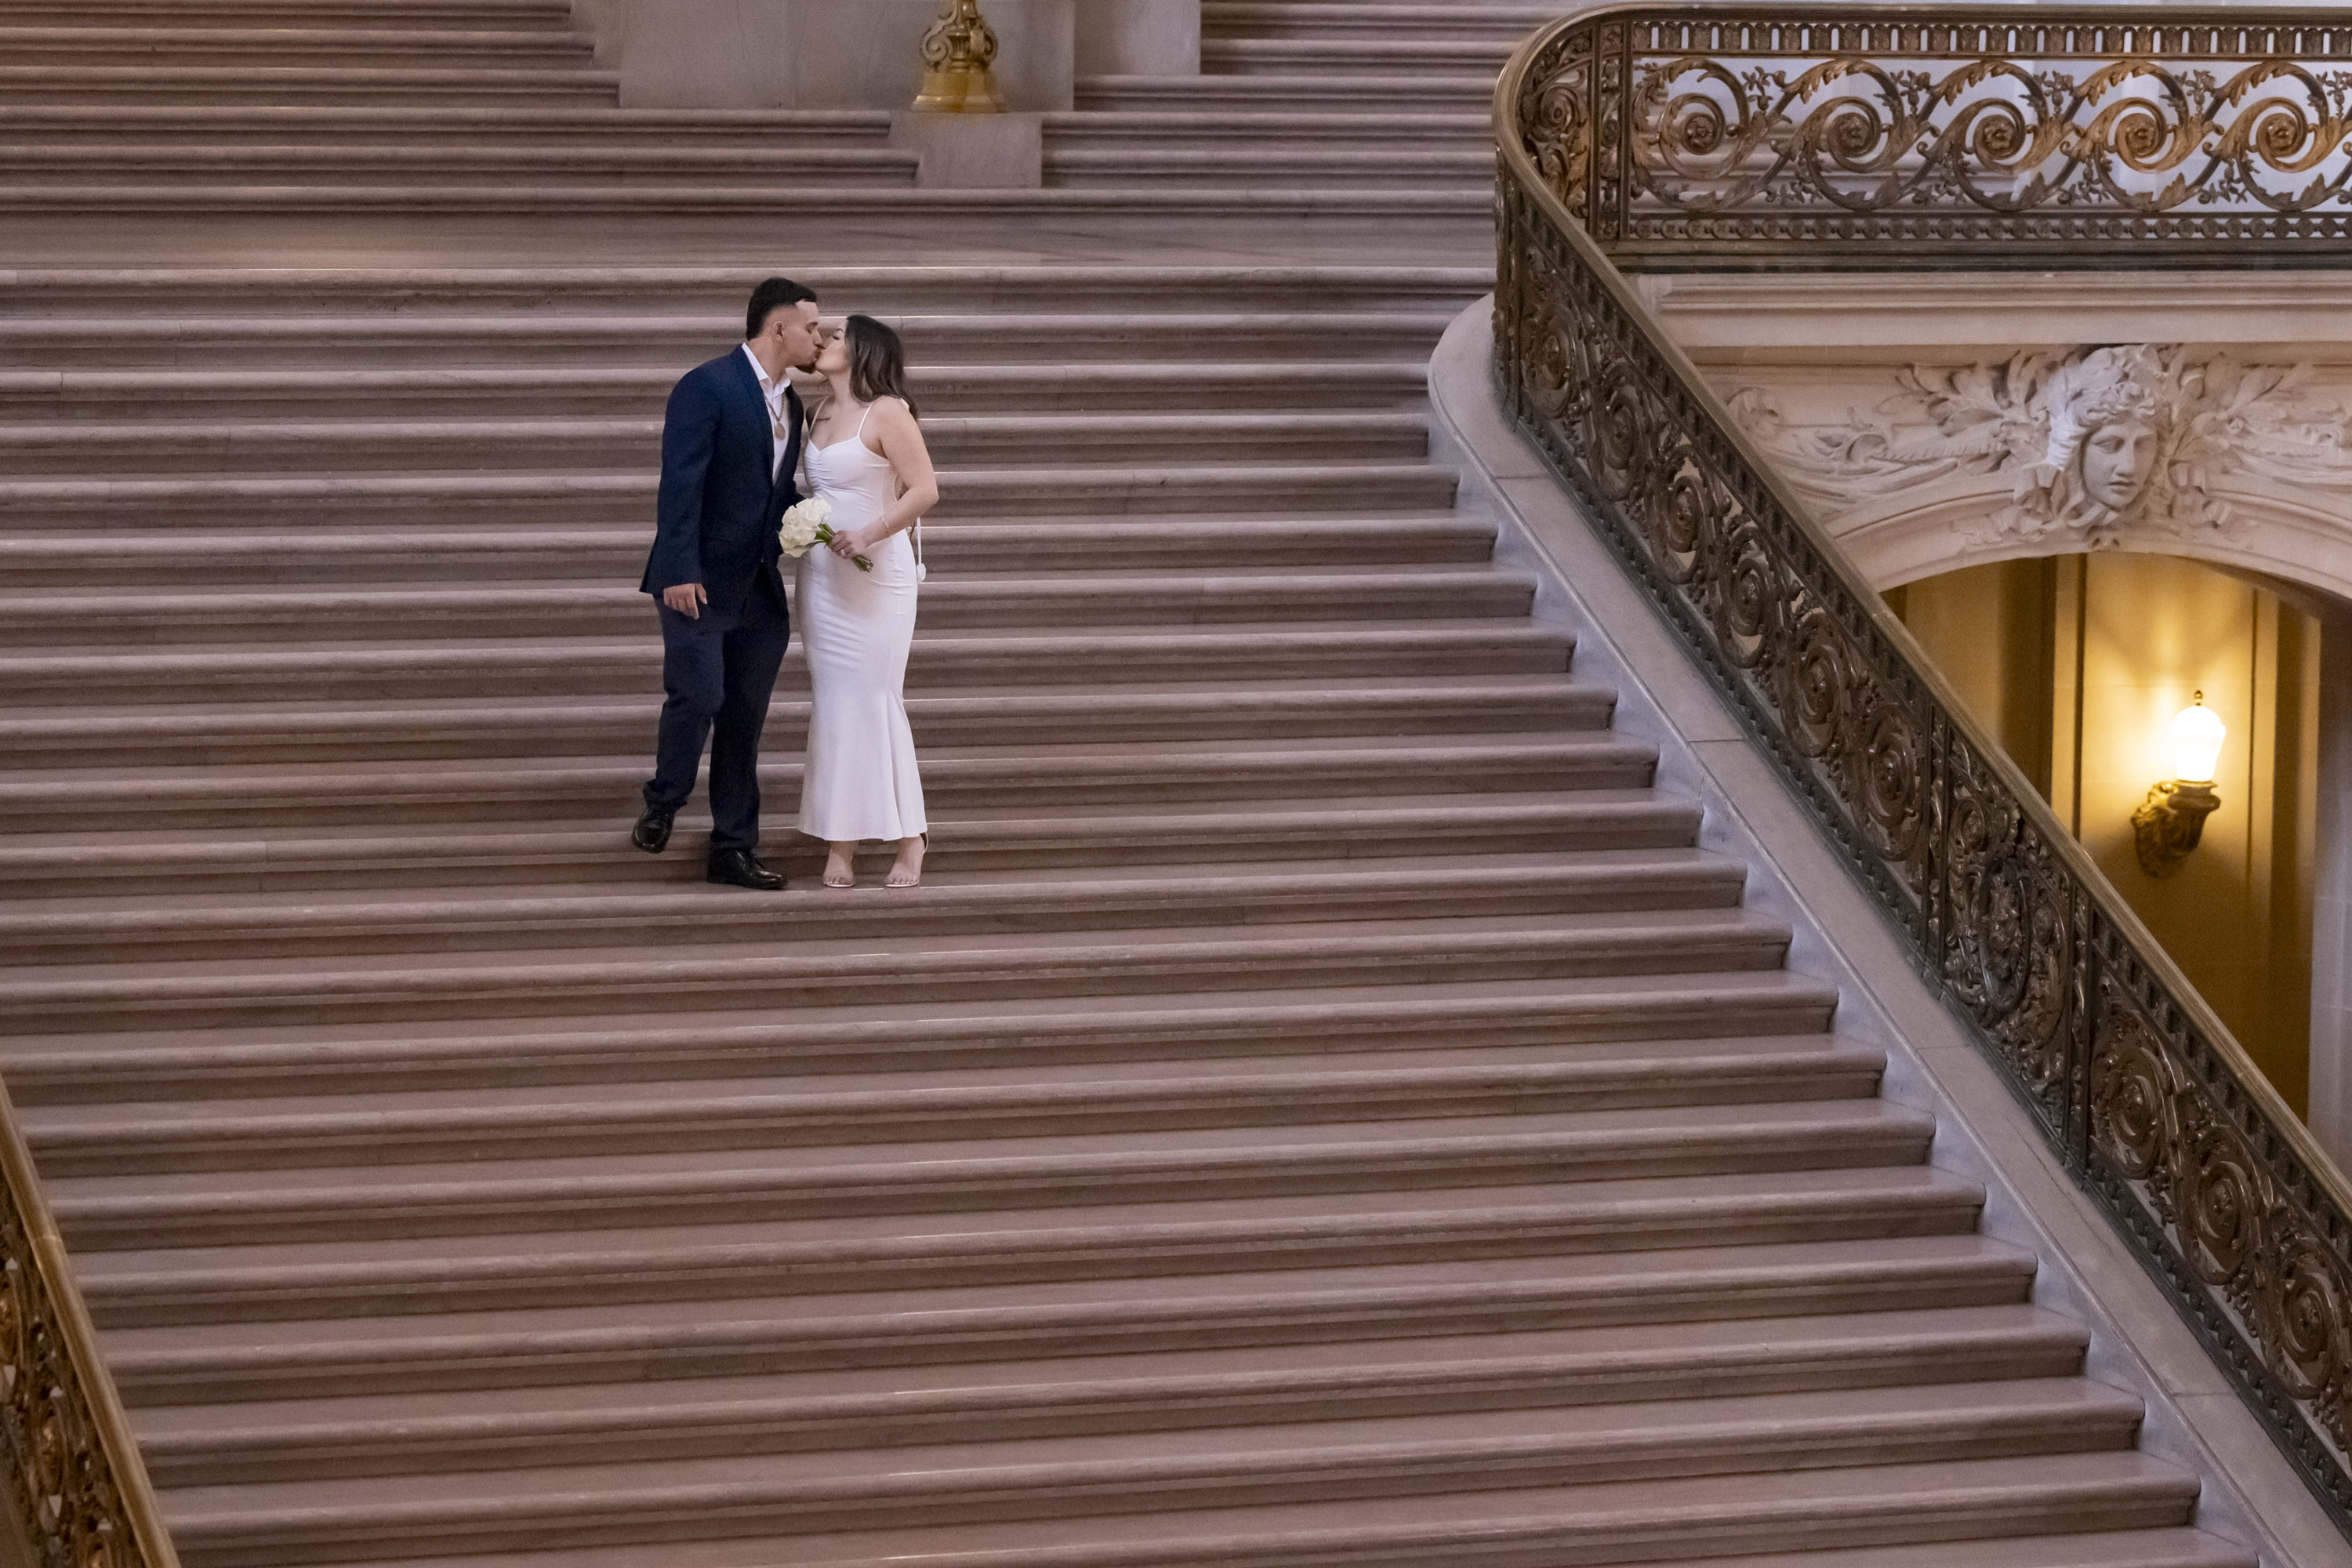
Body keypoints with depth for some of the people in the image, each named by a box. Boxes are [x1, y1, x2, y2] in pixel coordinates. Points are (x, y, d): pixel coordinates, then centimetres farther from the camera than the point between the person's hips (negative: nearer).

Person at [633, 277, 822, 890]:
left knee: (745, 719, 7)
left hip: (759, 586, 8)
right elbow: (680, 483, -18)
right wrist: (680, 572, -23)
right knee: (698, 696, -14)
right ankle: (662, 805, 12)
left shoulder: (789, 404, 13)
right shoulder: (707, 387, -13)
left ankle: (733, 850, 13)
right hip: (699, 581, -7)